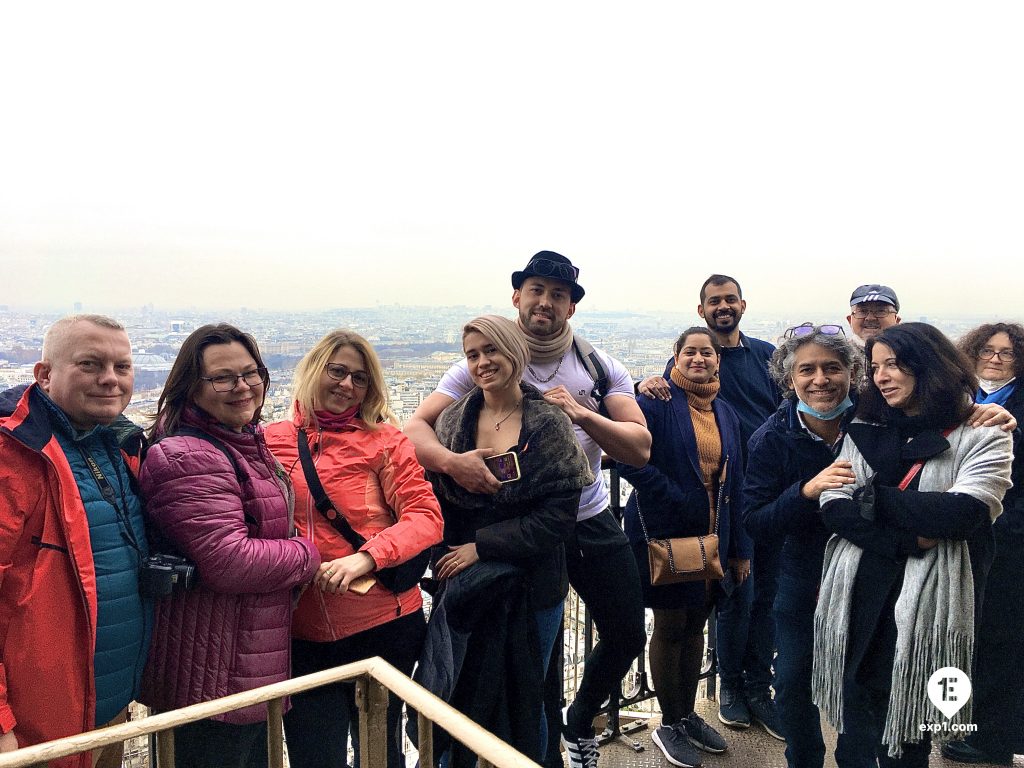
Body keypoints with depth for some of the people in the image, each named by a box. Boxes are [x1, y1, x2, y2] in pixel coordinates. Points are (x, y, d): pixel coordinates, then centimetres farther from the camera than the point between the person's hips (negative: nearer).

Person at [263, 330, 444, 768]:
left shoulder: (384, 440, -3)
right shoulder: (273, 441, 4)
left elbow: (426, 517, -11)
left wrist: (364, 558, -24)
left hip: (382, 628, -1)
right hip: (303, 635, 2)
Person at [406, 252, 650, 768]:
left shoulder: (600, 366, -1)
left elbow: (640, 449, -10)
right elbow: (416, 428, -16)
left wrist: (582, 414, -26)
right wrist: (450, 461, -38)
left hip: (592, 520, 3)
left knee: (627, 638, 12)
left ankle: (580, 722, 43)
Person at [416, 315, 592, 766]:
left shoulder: (548, 424, -9)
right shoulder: (452, 422, 2)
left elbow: (558, 516, -14)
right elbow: (436, 504, 5)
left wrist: (483, 546, -16)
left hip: (531, 588, -2)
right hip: (464, 586, 3)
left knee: (524, 702, 12)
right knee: (461, 698, 12)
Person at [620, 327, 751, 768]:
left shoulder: (726, 414, 11)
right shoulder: (656, 402, -9)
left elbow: (735, 484, 12)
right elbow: (629, 458, -20)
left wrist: (740, 548, 11)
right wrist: (675, 499, -22)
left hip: (712, 535, 6)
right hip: (664, 532, -6)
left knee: (695, 625, 15)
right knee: (670, 627, 5)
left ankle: (687, 715, 32)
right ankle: (669, 725, 22)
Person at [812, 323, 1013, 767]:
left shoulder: (982, 437, -1)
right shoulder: (864, 431, 9)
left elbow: (963, 513, -17)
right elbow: (833, 508, -2)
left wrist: (873, 497, -11)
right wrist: (910, 540, -15)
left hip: (928, 602, -3)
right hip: (856, 596, 3)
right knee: (856, 724, 10)